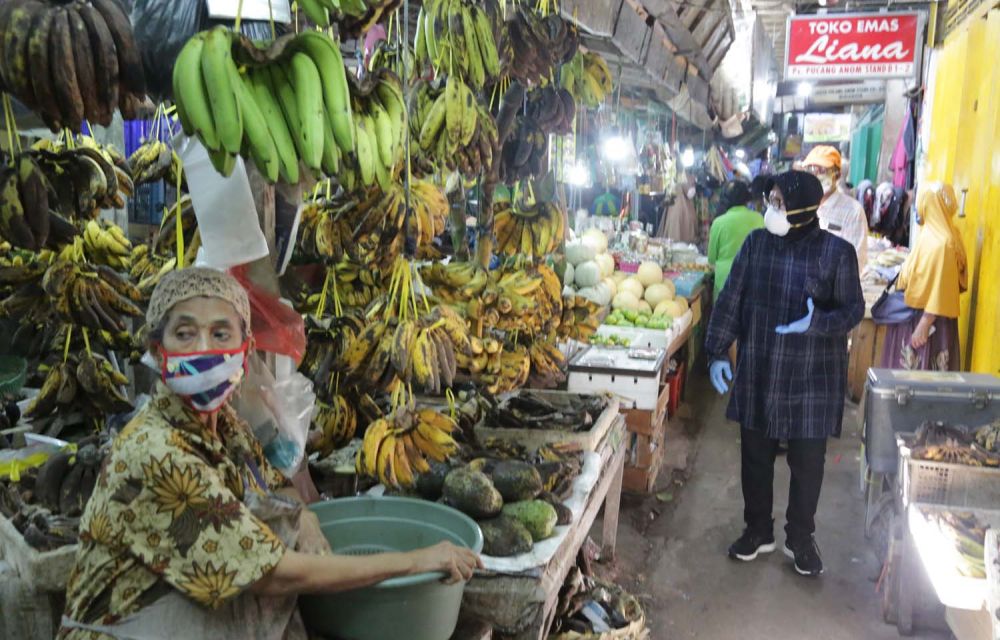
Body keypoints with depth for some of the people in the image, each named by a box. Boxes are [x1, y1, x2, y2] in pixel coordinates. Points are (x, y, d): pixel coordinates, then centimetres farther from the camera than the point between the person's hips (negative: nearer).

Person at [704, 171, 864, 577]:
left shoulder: (836, 251, -9)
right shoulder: (756, 243, -1)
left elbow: (853, 309, -4)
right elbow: (730, 301, 2)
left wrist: (817, 322, -25)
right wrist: (716, 353, -1)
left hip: (813, 377, -2)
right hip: (758, 373, 3)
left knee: (807, 463, 10)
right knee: (755, 457, 13)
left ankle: (800, 538, 32)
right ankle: (758, 531, 33)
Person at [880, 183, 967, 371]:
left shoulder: (942, 243, -20)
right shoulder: (931, 234, 8)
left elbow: (939, 290, -21)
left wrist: (924, 325, -21)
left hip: (928, 319, -9)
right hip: (914, 314, 9)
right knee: (909, 371, 14)